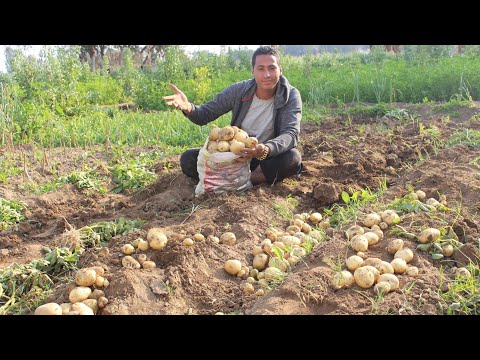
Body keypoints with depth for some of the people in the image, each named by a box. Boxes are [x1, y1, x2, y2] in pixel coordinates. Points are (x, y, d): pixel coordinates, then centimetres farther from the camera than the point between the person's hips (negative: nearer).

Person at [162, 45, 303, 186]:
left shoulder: (291, 96, -15)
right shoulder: (238, 90, -10)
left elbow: (291, 134, -27)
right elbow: (205, 114, -6)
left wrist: (266, 150, -49)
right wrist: (188, 108, -31)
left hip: (269, 157, -2)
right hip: (234, 154, 2)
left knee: (293, 158, -35)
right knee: (187, 159, -16)